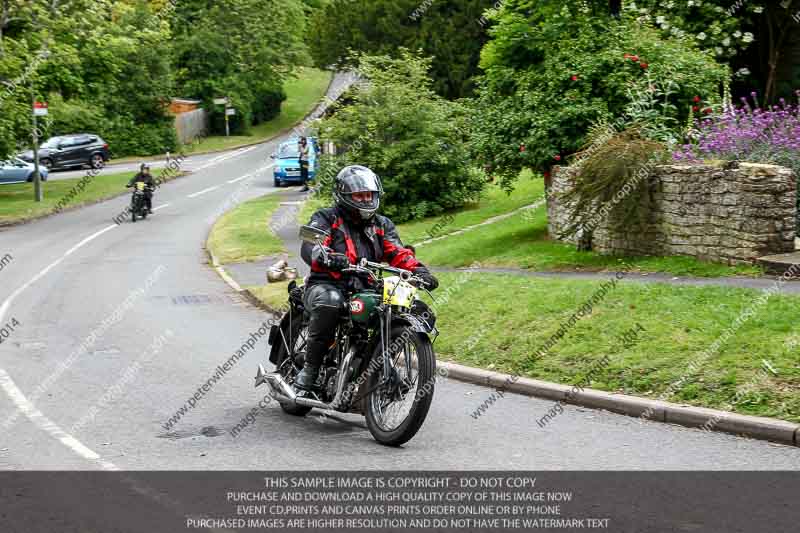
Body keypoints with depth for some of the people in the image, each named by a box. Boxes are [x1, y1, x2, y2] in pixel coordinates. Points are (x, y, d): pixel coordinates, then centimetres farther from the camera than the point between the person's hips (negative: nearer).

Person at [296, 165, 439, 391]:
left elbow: (398, 253, 6)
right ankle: (310, 366, -27)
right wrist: (330, 258, -38)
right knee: (329, 301, -40)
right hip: (326, 286, -4)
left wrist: (419, 271, -16)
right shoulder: (326, 218, 4)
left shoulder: (382, 225, 19)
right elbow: (309, 248, -15)